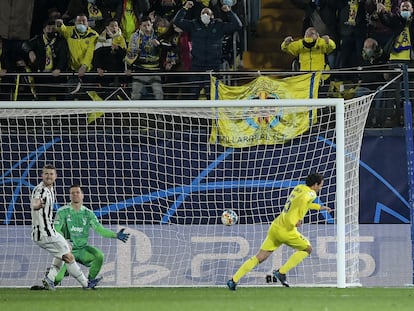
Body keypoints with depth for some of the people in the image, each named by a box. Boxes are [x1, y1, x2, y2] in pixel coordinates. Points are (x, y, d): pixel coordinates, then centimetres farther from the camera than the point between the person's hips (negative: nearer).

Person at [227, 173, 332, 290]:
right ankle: (281, 272, 7)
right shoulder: (311, 193, -7)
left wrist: (319, 207, 42)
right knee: (307, 248, 14)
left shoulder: (299, 188, 18)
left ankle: (234, 280, -1)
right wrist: (300, 217, -23)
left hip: (275, 227, 7)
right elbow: (303, 199, -31)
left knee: (260, 257, 7)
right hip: (287, 231, -7)